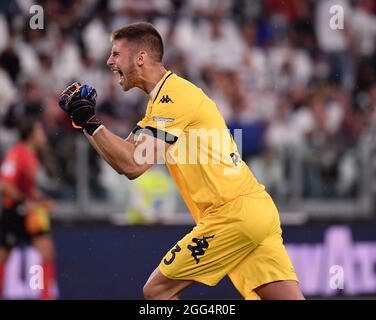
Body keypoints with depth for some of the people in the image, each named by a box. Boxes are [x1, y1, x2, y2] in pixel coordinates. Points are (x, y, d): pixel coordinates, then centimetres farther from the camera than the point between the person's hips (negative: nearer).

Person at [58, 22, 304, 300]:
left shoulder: (173, 96, -11)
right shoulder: (165, 96, 20)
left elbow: (133, 166, -17)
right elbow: (125, 156, 20)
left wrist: (91, 123, -11)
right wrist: (85, 121, 10)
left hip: (232, 212, -9)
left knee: (157, 290, -1)